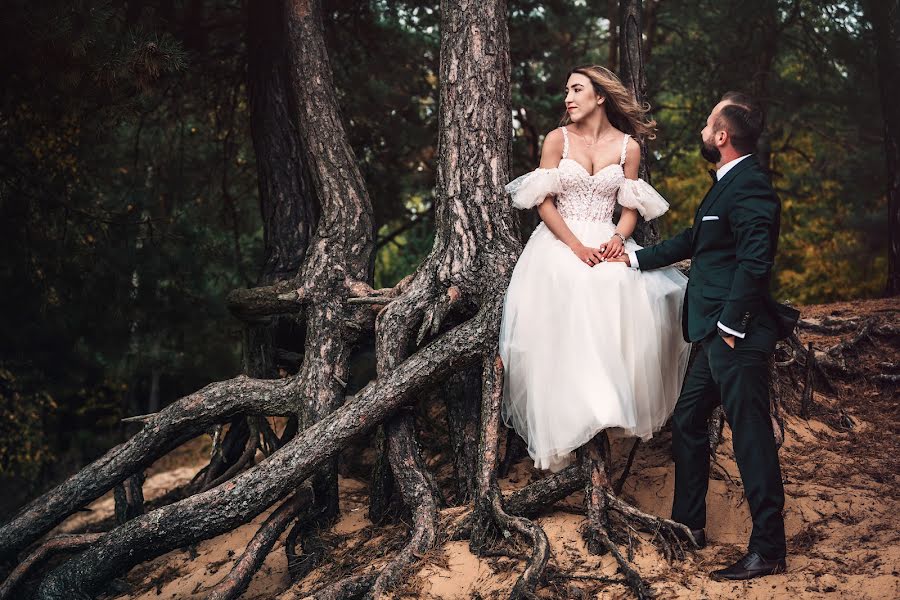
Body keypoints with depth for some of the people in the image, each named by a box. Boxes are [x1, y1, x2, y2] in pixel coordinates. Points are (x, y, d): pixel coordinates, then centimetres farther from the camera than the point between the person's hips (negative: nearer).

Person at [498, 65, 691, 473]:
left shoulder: (627, 147, 5)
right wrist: (577, 247, -15)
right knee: (561, 335, -19)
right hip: (560, 243, -1)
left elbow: (631, 208, 8)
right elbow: (543, 202, -2)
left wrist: (619, 238, -15)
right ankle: (562, 430, -16)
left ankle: (614, 412, -13)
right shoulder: (558, 139, 2)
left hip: (607, 244, 1)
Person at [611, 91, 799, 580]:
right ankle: (688, 525, 31)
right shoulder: (727, 184, 16)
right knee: (686, 422, 19)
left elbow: (755, 261, -25)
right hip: (717, 337, 11)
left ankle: (768, 550, 3)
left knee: (751, 438, -4)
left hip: (739, 340, -11)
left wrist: (732, 325, -21)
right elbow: (693, 241, 26)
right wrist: (636, 259, 28)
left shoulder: (749, 187, -17)